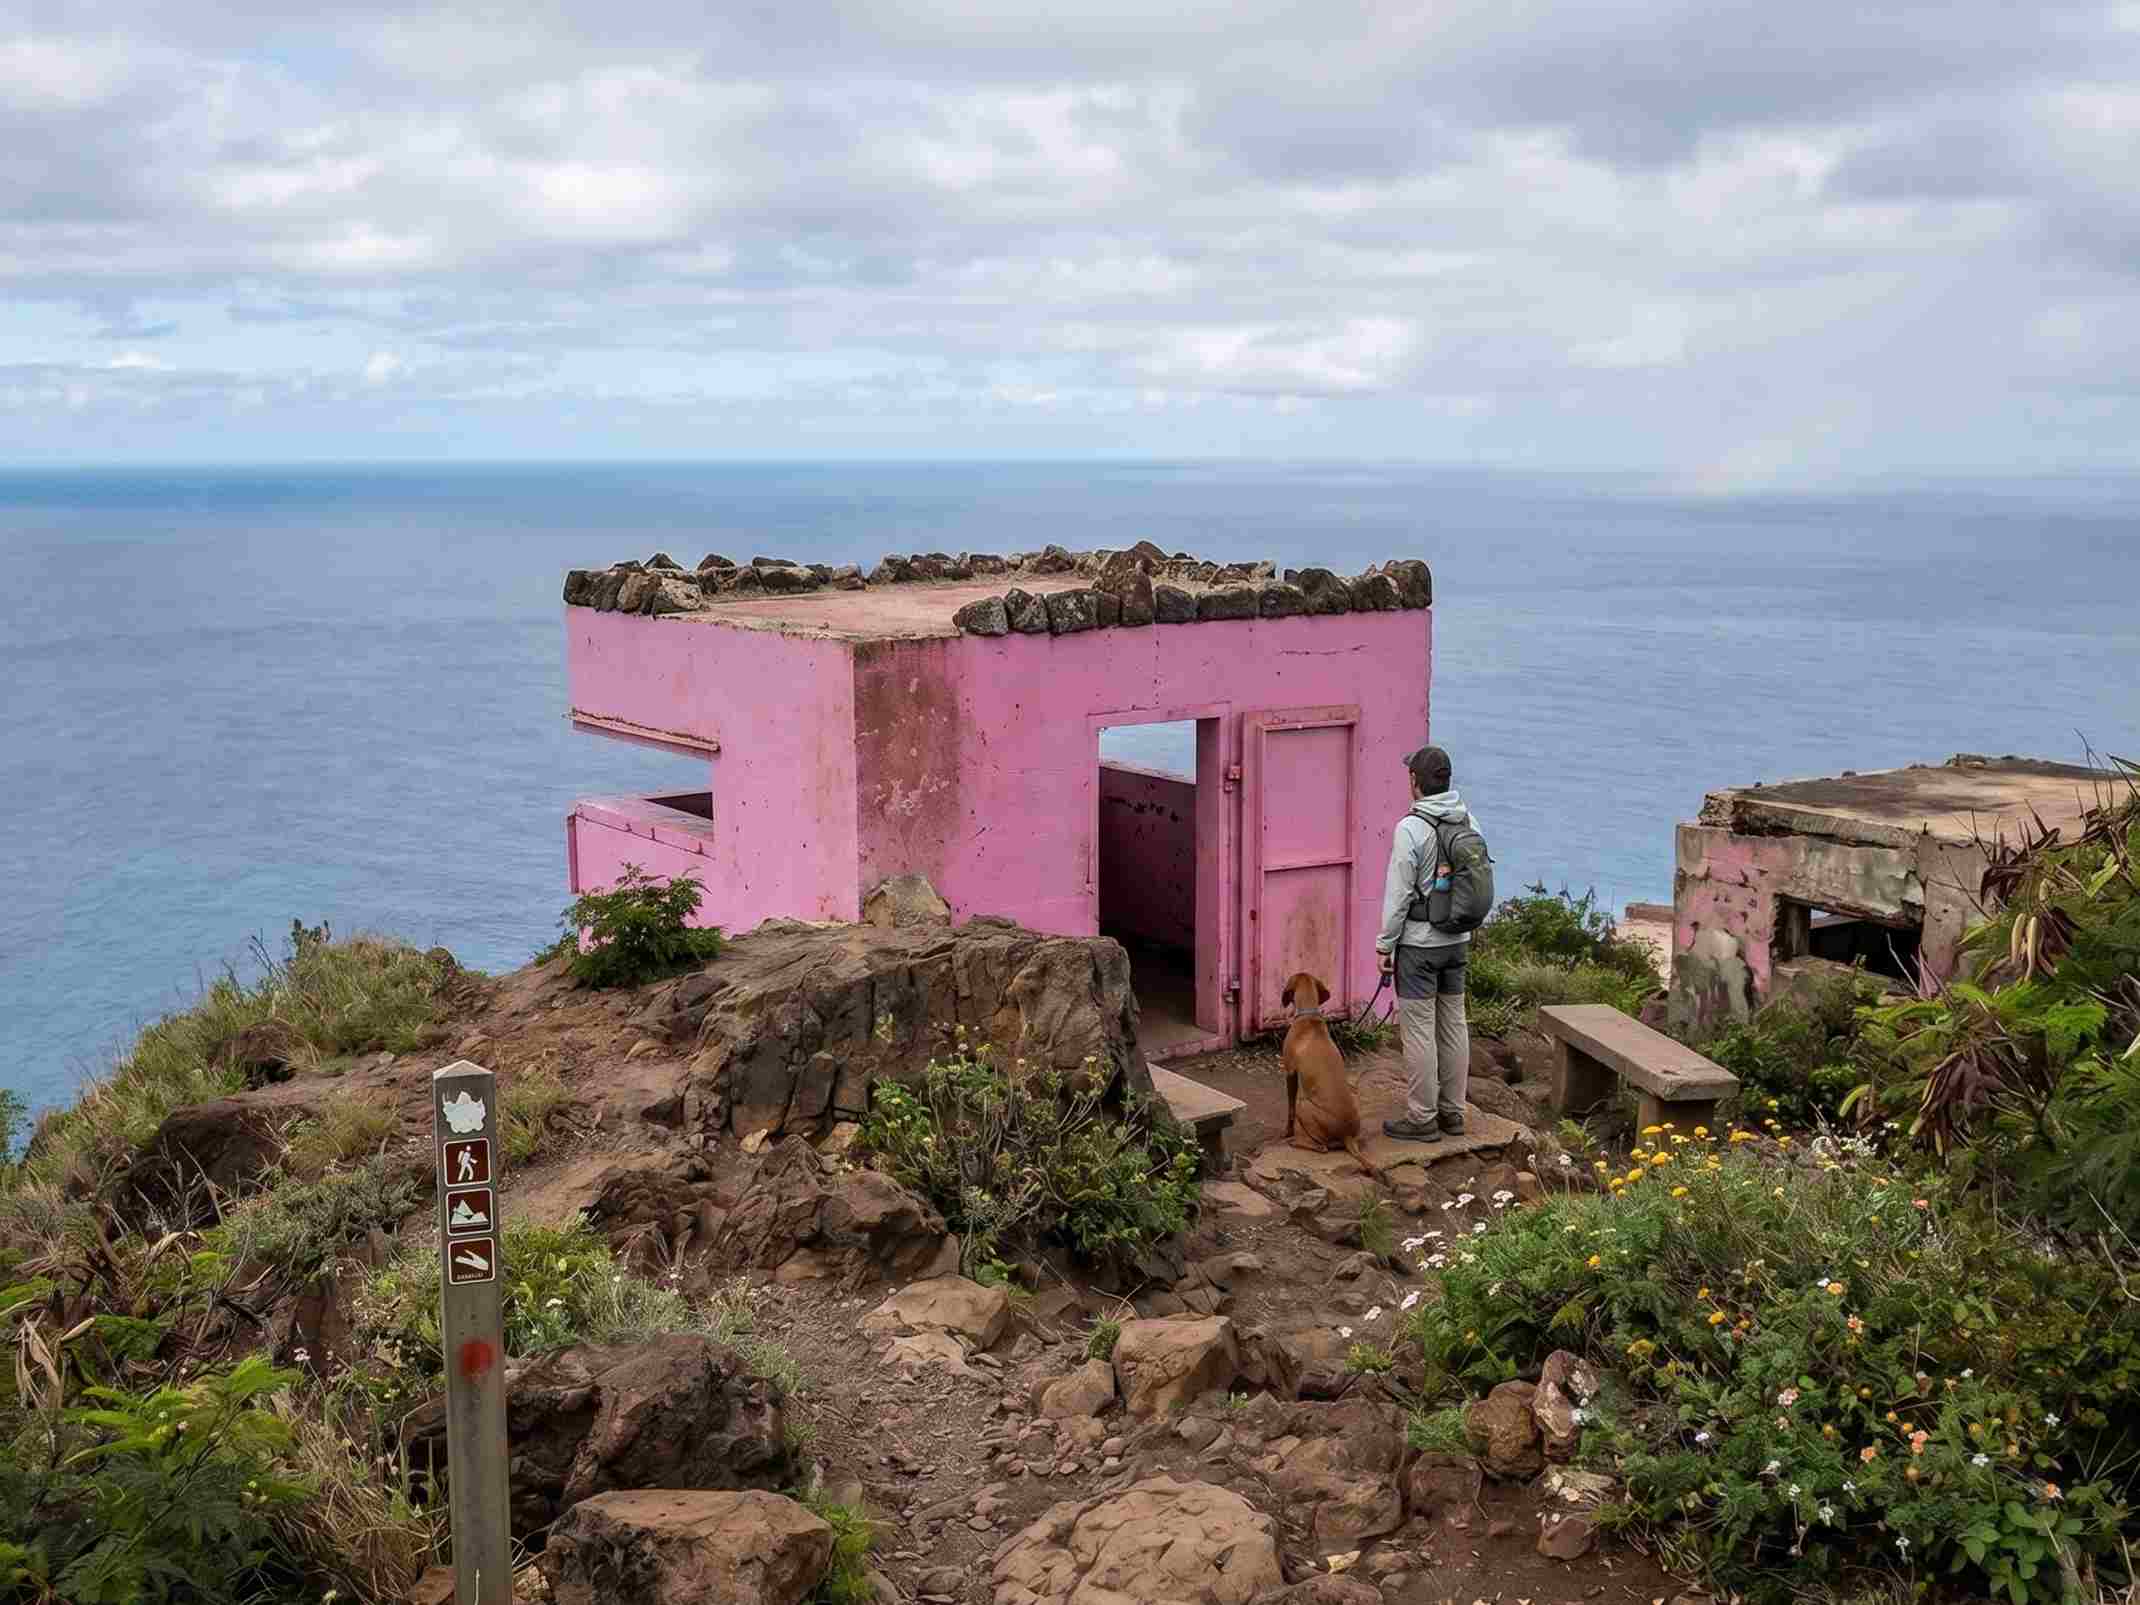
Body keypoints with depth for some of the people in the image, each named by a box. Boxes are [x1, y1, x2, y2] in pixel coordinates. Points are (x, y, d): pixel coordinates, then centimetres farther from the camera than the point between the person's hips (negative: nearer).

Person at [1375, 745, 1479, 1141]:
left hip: (1419, 943, -7)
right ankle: (1452, 1112, 22)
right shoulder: (1468, 821, 3)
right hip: (1458, 940, 7)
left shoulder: (1411, 828, -18)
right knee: (1453, 1023, 13)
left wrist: (1385, 945, -8)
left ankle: (1422, 1119, 5)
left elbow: (1399, 894, -17)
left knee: (1418, 1029, -1)